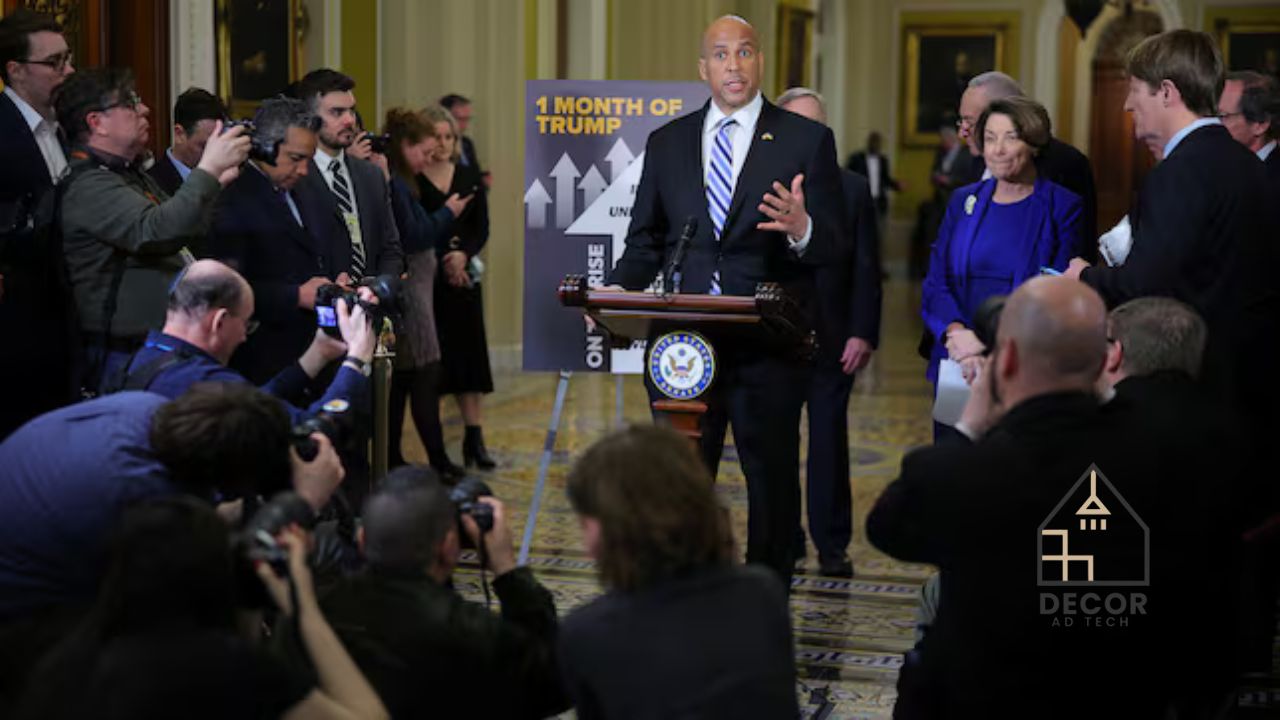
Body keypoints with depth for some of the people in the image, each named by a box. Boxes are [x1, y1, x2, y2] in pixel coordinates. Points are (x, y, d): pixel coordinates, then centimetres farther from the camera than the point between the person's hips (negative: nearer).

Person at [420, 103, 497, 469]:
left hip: (465, 276, 4)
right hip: (425, 278, -4)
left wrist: (463, 254, -11)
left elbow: (481, 226, 7)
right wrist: (443, 260, -13)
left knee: (468, 355, 1)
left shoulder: (469, 177, 9)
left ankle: (474, 438, 3)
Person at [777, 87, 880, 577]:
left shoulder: (852, 190, 5)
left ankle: (832, 544, 9)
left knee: (829, 441, 2)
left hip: (831, 341, 0)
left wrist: (863, 334, -7)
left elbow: (866, 270, 2)